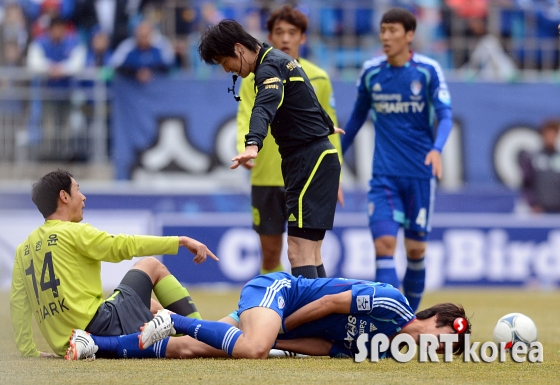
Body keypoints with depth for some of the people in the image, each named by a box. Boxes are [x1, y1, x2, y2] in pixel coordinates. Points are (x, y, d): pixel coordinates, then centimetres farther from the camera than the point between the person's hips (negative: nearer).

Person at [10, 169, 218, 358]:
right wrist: (181, 241, -10)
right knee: (151, 266, 12)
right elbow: (123, 245, -13)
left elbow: (18, 302, 10)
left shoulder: (24, 249, 13)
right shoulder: (74, 233, -7)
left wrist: (28, 351, 14)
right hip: (100, 325, -8)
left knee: (152, 306, 29)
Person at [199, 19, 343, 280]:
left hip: (311, 160, -10)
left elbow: (265, 107, -36)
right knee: (309, 254, 9)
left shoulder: (270, 66, -14)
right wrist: (326, 125, 55)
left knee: (299, 252, -17)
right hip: (317, 158, 10)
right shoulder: (278, 61, 16)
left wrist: (253, 144, -55)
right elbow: (306, 101, 36)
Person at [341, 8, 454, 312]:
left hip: (420, 173, -1)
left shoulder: (428, 70, -4)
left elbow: (445, 116, -11)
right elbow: (357, 117, 18)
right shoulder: (371, 71, 4)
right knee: (384, 244, -15)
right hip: (384, 174, 1)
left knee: (416, 249, 5)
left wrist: (436, 150, -30)